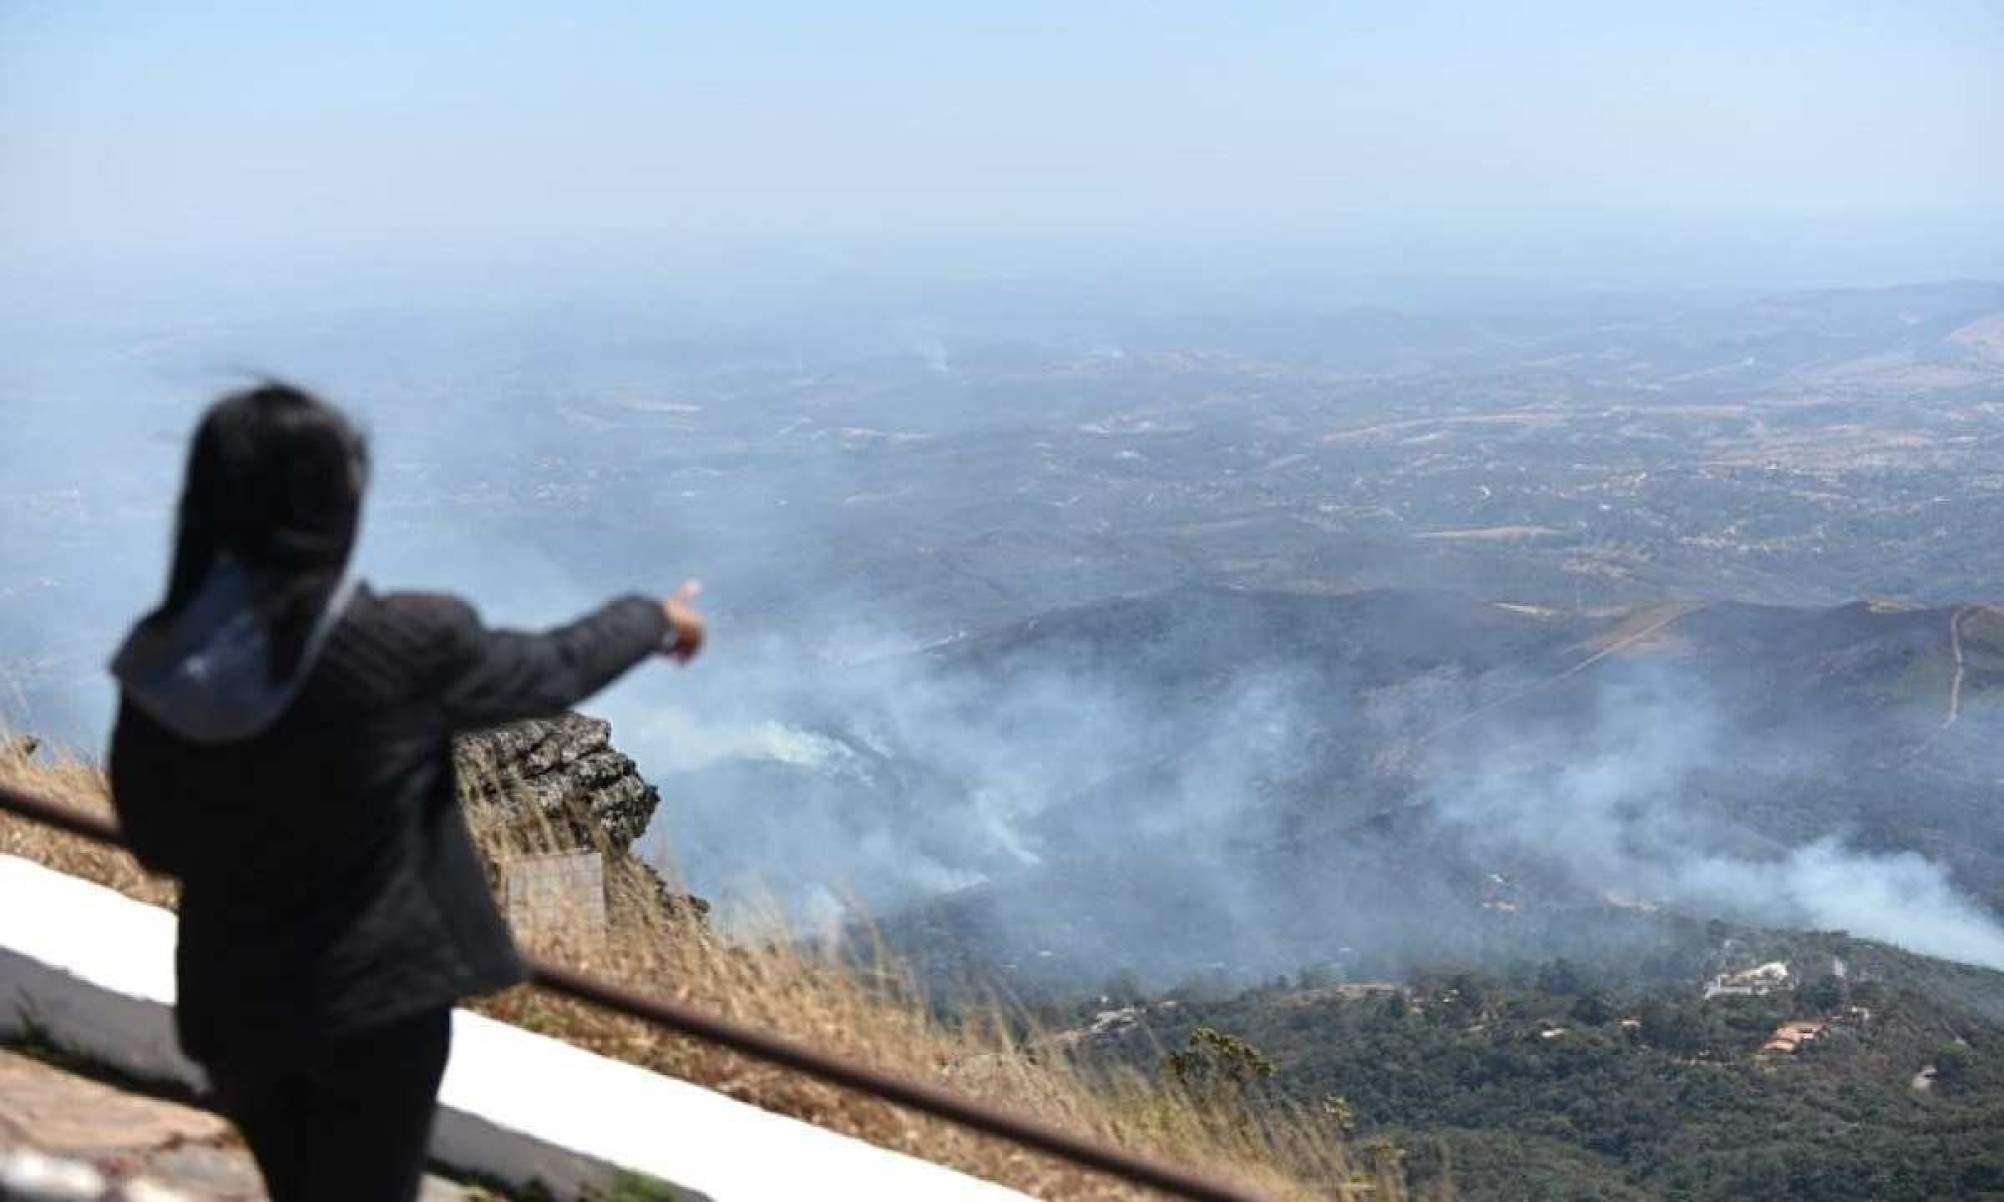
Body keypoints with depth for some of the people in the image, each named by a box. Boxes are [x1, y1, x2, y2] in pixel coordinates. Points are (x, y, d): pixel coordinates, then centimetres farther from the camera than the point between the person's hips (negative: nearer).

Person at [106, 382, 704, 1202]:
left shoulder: (158, 664, -9)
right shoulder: (407, 642, -21)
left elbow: (156, 842, 3)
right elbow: (548, 671, -2)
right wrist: (655, 620, 17)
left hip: (231, 998, 4)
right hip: (376, 995, -4)